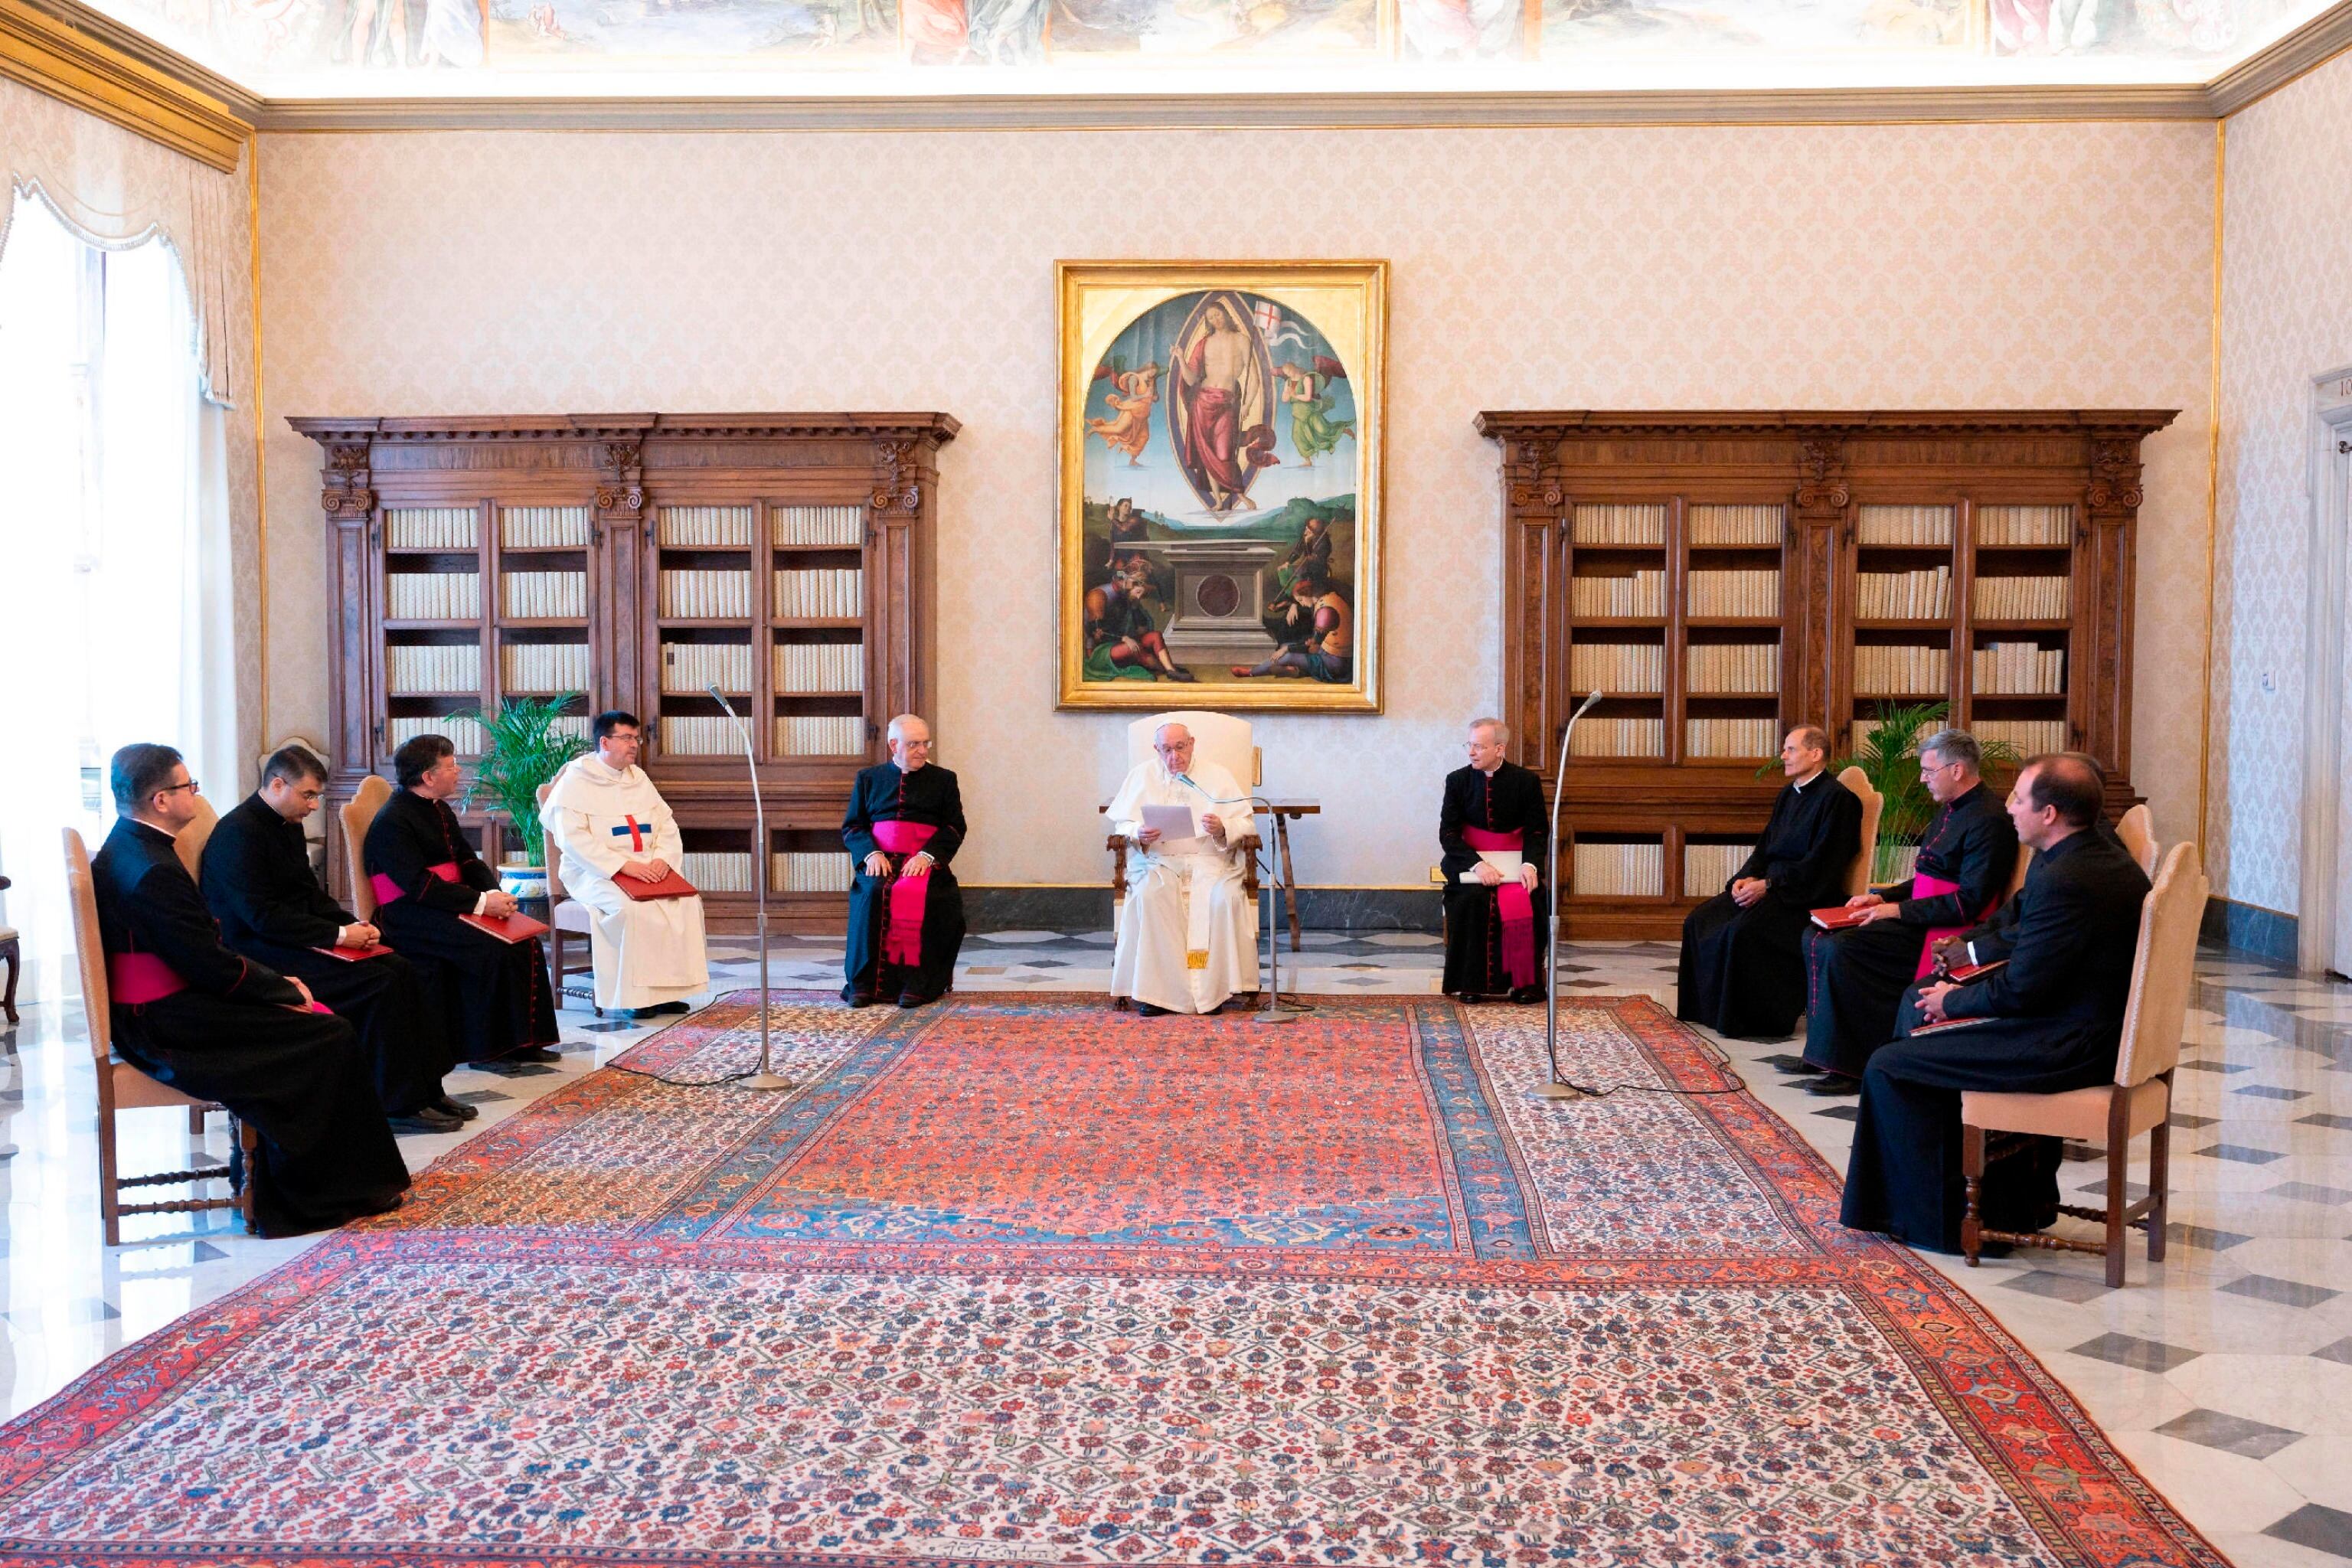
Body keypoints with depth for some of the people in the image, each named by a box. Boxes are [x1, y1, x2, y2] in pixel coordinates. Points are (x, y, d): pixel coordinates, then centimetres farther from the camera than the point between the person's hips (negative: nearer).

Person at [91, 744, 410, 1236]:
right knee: (329, 1038, -7)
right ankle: (311, 1196, 4)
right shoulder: (154, 871, -23)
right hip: (166, 1024, -10)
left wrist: (276, 982, 7)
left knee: (316, 1016, 12)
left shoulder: (128, 847, 10)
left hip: (150, 1010, 10)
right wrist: (285, 991, -7)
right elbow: (212, 966, -21)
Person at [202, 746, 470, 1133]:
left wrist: (352, 925, 0)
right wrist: (338, 934, -20)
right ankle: (399, 1105, -16)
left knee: (404, 973, -7)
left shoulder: (289, 826, 14)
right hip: (259, 952, -9)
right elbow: (263, 916, -22)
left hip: (294, 940, 9)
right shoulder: (239, 833, -16)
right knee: (381, 984, -23)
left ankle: (425, 1090, -6)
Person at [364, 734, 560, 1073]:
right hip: (410, 916, -9)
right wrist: (480, 902, -26)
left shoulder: (439, 811, 16)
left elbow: (469, 862, 15)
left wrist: (495, 894, -7)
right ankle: (485, 1049, -17)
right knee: (489, 948, -28)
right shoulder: (392, 822, -13)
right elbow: (419, 885, -22)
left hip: (450, 905, 9)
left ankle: (522, 1040, -4)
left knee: (524, 940, -9)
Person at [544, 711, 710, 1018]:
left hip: (646, 869, 6)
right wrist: (623, 865, -23)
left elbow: (667, 824, 14)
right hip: (596, 873, -6)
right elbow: (572, 837, -15)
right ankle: (636, 994, -24)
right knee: (632, 907, -35)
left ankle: (668, 989, -15)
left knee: (687, 901, -20)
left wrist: (663, 858, -8)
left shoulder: (638, 778, 17)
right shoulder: (576, 781, -3)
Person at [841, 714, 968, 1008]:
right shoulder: (869, 779, 18)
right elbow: (851, 826, 14)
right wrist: (871, 854, -7)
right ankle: (864, 983, -25)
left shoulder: (943, 780, 15)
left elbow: (955, 828, 8)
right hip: (880, 862, 1)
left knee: (919, 897, -34)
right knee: (872, 894, -31)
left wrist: (926, 856, -10)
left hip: (925, 862, -1)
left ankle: (917, 983, -28)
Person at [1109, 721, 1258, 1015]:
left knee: (1225, 897, -32)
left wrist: (1223, 828, -16)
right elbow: (1120, 823, 10)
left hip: (1209, 859, 0)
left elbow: (1246, 822, 6)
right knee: (1149, 897, -34)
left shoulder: (1217, 776, 11)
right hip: (1157, 859, 0)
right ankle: (1154, 989, -28)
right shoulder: (1141, 775, 14)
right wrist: (1139, 834, -12)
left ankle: (1211, 989, -22)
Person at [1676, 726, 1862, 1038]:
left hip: (1806, 897, -9)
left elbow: (1820, 864, -17)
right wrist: (1748, 877, -1)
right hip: (1770, 886, 9)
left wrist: (1768, 885, -20)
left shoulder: (1837, 798, -10)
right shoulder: (1789, 793, 17)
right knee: (1700, 920, -5)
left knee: (1743, 929, -31)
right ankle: (1709, 1009, 2)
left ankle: (1757, 1021, -20)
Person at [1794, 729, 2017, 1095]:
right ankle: (1822, 1053, 2)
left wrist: (1899, 910, -18)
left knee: (1839, 949, -24)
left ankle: (1850, 1067, -16)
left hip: (1945, 933, -11)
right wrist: (1883, 898, 8)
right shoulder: (1950, 810, 16)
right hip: (1916, 920, 11)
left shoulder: (1989, 821, -16)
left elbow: (1968, 903, -21)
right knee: (1816, 938, 2)